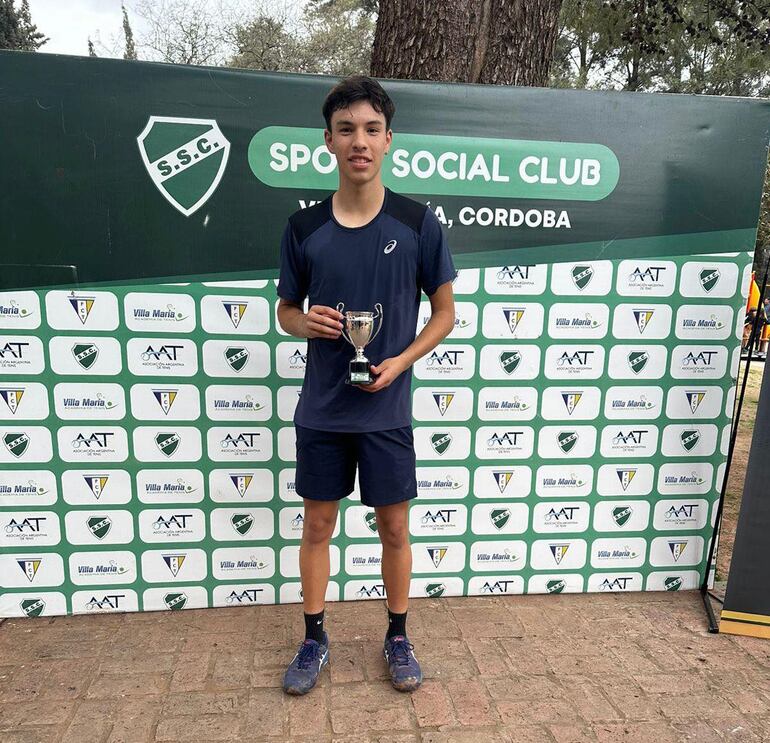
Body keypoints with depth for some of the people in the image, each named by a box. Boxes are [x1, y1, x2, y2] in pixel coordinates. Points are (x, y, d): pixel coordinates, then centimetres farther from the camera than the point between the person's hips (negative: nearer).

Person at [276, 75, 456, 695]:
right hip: (321, 410, 2)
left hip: (387, 410, -1)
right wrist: (303, 322, -14)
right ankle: (315, 638, 36)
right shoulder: (303, 227, -1)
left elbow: (445, 311, 1)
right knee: (318, 525, 13)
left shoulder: (417, 223, -5)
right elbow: (286, 309, 9)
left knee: (394, 527, 12)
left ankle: (398, 637, 36)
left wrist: (400, 362, -13)